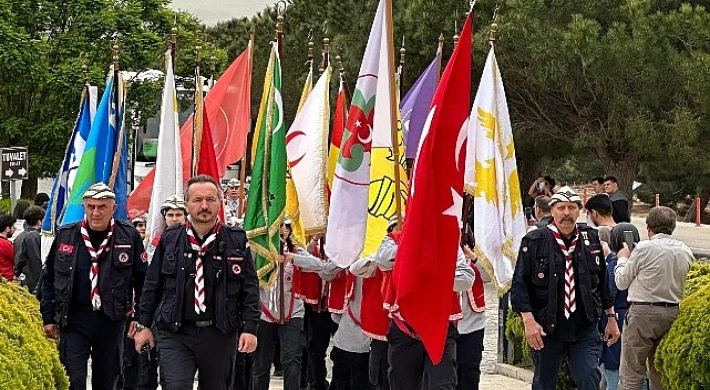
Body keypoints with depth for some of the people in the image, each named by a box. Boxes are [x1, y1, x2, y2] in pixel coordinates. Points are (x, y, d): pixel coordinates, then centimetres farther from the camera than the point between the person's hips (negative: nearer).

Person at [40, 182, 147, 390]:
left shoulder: (129, 236, -1)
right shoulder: (65, 235, 2)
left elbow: (143, 279, 4)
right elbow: (49, 278, 10)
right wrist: (48, 318, 6)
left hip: (111, 320, 0)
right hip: (73, 319, 0)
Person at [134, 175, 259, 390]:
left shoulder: (237, 241, 2)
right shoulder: (170, 239, 4)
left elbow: (250, 289, 2)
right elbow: (152, 285, 9)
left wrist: (250, 328, -6)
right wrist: (143, 324, 7)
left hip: (220, 333, 1)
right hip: (175, 333, -1)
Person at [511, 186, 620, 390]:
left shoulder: (591, 239, 7)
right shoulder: (534, 241, -4)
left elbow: (603, 281, 16)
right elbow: (520, 283, -7)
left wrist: (611, 316, 17)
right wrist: (528, 319, -16)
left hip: (585, 328, 2)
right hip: (546, 328, -2)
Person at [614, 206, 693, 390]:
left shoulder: (644, 248, -10)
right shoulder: (686, 252, 5)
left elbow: (622, 282, -1)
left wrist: (623, 258, 18)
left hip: (644, 313, -6)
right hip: (673, 313, 6)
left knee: (631, 375, -4)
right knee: (660, 374, 15)